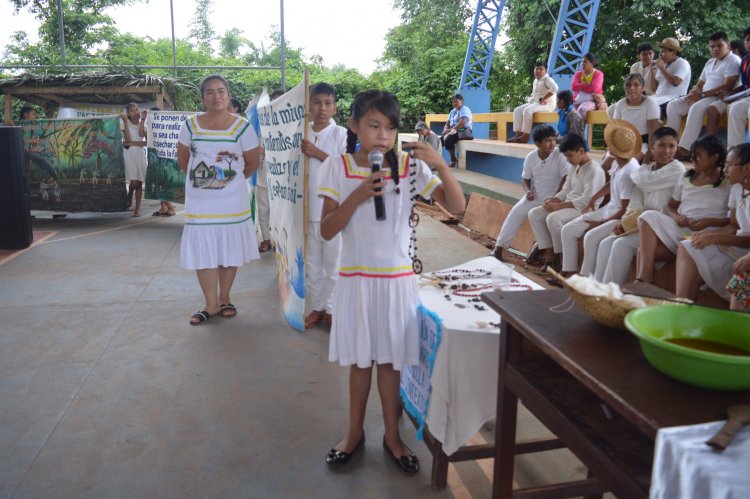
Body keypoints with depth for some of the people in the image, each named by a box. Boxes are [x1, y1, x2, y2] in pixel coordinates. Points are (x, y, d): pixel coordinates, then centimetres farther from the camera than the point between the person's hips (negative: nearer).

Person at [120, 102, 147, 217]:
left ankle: (138, 208, 5)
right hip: (129, 153, -3)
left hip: (141, 153, 3)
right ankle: (129, 199, 16)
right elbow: (128, 140, -15)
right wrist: (125, 121, -14)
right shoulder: (125, 123, 1)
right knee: (133, 182, -13)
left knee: (139, 182, 0)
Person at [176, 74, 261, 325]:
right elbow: (183, 158, 11)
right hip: (199, 203, 1)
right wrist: (199, 180, 7)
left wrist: (232, 181, 6)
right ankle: (211, 304, 16)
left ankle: (224, 299, 25)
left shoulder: (242, 126, -5)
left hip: (232, 203, -1)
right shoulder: (191, 125, 0)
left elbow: (253, 162, 2)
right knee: (202, 252, 4)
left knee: (229, 251, 8)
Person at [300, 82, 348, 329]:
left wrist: (317, 152, -18)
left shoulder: (340, 133, -4)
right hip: (308, 209, 4)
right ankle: (317, 306, 27)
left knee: (333, 263, 7)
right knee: (313, 263, 14)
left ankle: (331, 309, 21)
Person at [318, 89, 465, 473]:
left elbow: (457, 207, -9)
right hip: (355, 278, 0)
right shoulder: (338, 167, -5)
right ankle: (355, 431, 34)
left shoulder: (410, 166, -5)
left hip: (397, 279, 0)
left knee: (390, 359, 12)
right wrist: (357, 196, -22)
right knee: (359, 358, 14)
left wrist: (441, 165, -23)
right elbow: (327, 231, -8)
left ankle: (392, 436, 31)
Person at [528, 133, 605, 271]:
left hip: (584, 209, -9)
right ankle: (549, 252, -8)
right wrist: (552, 200, -5)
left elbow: (587, 200, -23)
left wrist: (559, 205, -23)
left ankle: (562, 257, -17)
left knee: (553, 218, -34)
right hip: (567, 206, 9)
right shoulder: (574, 167, 14)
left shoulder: (594, 170, -15)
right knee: (533, 214, -6)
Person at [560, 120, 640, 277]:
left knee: (591, 237, -32)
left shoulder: (628, 173, -28)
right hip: (609, 209, 9)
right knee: (567, 230, 2)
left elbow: (625, 210, -22)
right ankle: (569, 273, 6)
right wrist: (593, 199, 23)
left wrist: (601, 223, -15)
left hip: (622, 217, -9)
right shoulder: (618, 162, -4)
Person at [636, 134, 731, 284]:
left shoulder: (728, 183, 2)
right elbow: (670, 206, 21)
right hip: (678, 229, 6)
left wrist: (709, 222, -17)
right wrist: (676, 216, -2)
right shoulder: (686, 178, 18)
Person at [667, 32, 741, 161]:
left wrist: (702, 94, -19)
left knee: (697, 108, -37)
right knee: (673, 105, -9)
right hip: (704, 97, 8)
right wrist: (694, 93, -2)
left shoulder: (733, 61, -3)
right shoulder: (710, 62, 23)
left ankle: (685, 149, -41)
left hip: (721, 99, -8)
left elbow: (727, 87, -15)